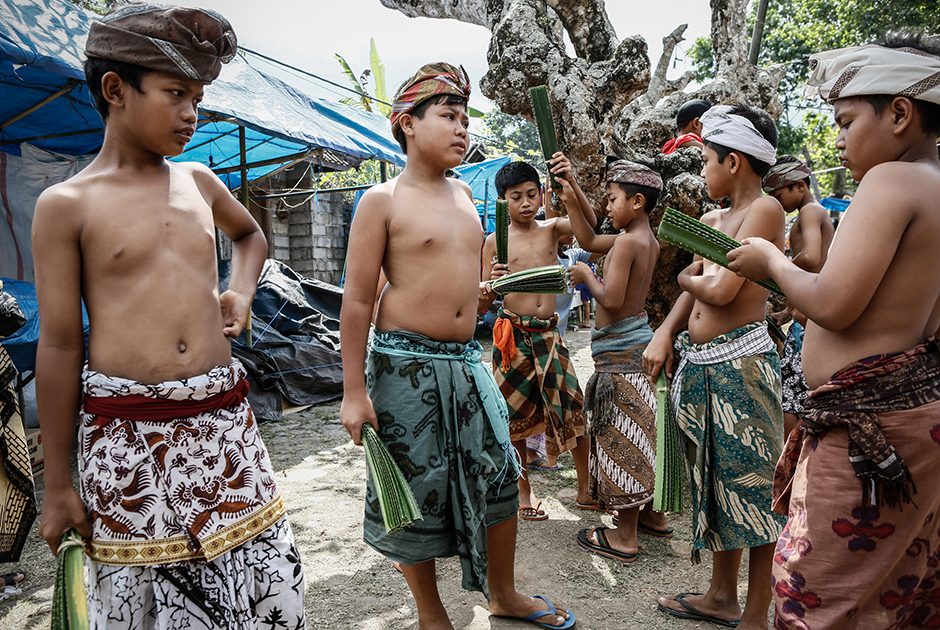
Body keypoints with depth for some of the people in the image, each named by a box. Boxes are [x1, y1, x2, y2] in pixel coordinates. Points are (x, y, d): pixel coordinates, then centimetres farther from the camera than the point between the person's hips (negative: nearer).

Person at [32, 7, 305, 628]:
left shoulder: (198, 180, 9)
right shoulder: (66, 205, -3)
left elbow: (251, 234, 32)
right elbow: (60, 346, -3)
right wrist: (58, 487, 1)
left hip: (225, 420, 4)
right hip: (126, 434, -3)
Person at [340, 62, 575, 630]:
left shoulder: (463, 193, 11)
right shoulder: (383, 200, -8)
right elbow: (358, 301, -10)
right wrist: (354, 392, -12)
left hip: (466, 362, 7)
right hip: (405, 364, -6)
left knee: (498, 476, 12)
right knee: (418, 490, 6)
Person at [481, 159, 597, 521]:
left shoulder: (551, 229, 6)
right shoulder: (495, 241, 1)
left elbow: (587, 223, -15)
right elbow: (483, 301, 0)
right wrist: (492, 282, -22)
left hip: (548, 333, 2)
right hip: (512, 334, -1)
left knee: (574, 409, 0)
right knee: (515, 415, 7)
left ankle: (585, 490, 19)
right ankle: (524, 492, 26)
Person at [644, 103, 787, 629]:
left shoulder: (765, 210, -10)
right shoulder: (715, 220, 16)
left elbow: (721, 290, -17)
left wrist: (689, 276, 4)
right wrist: (665, 333, 0)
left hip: (742, 362, -9)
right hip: (698, 362, 9)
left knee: (752, 485, 1)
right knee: (715, 480, 16)